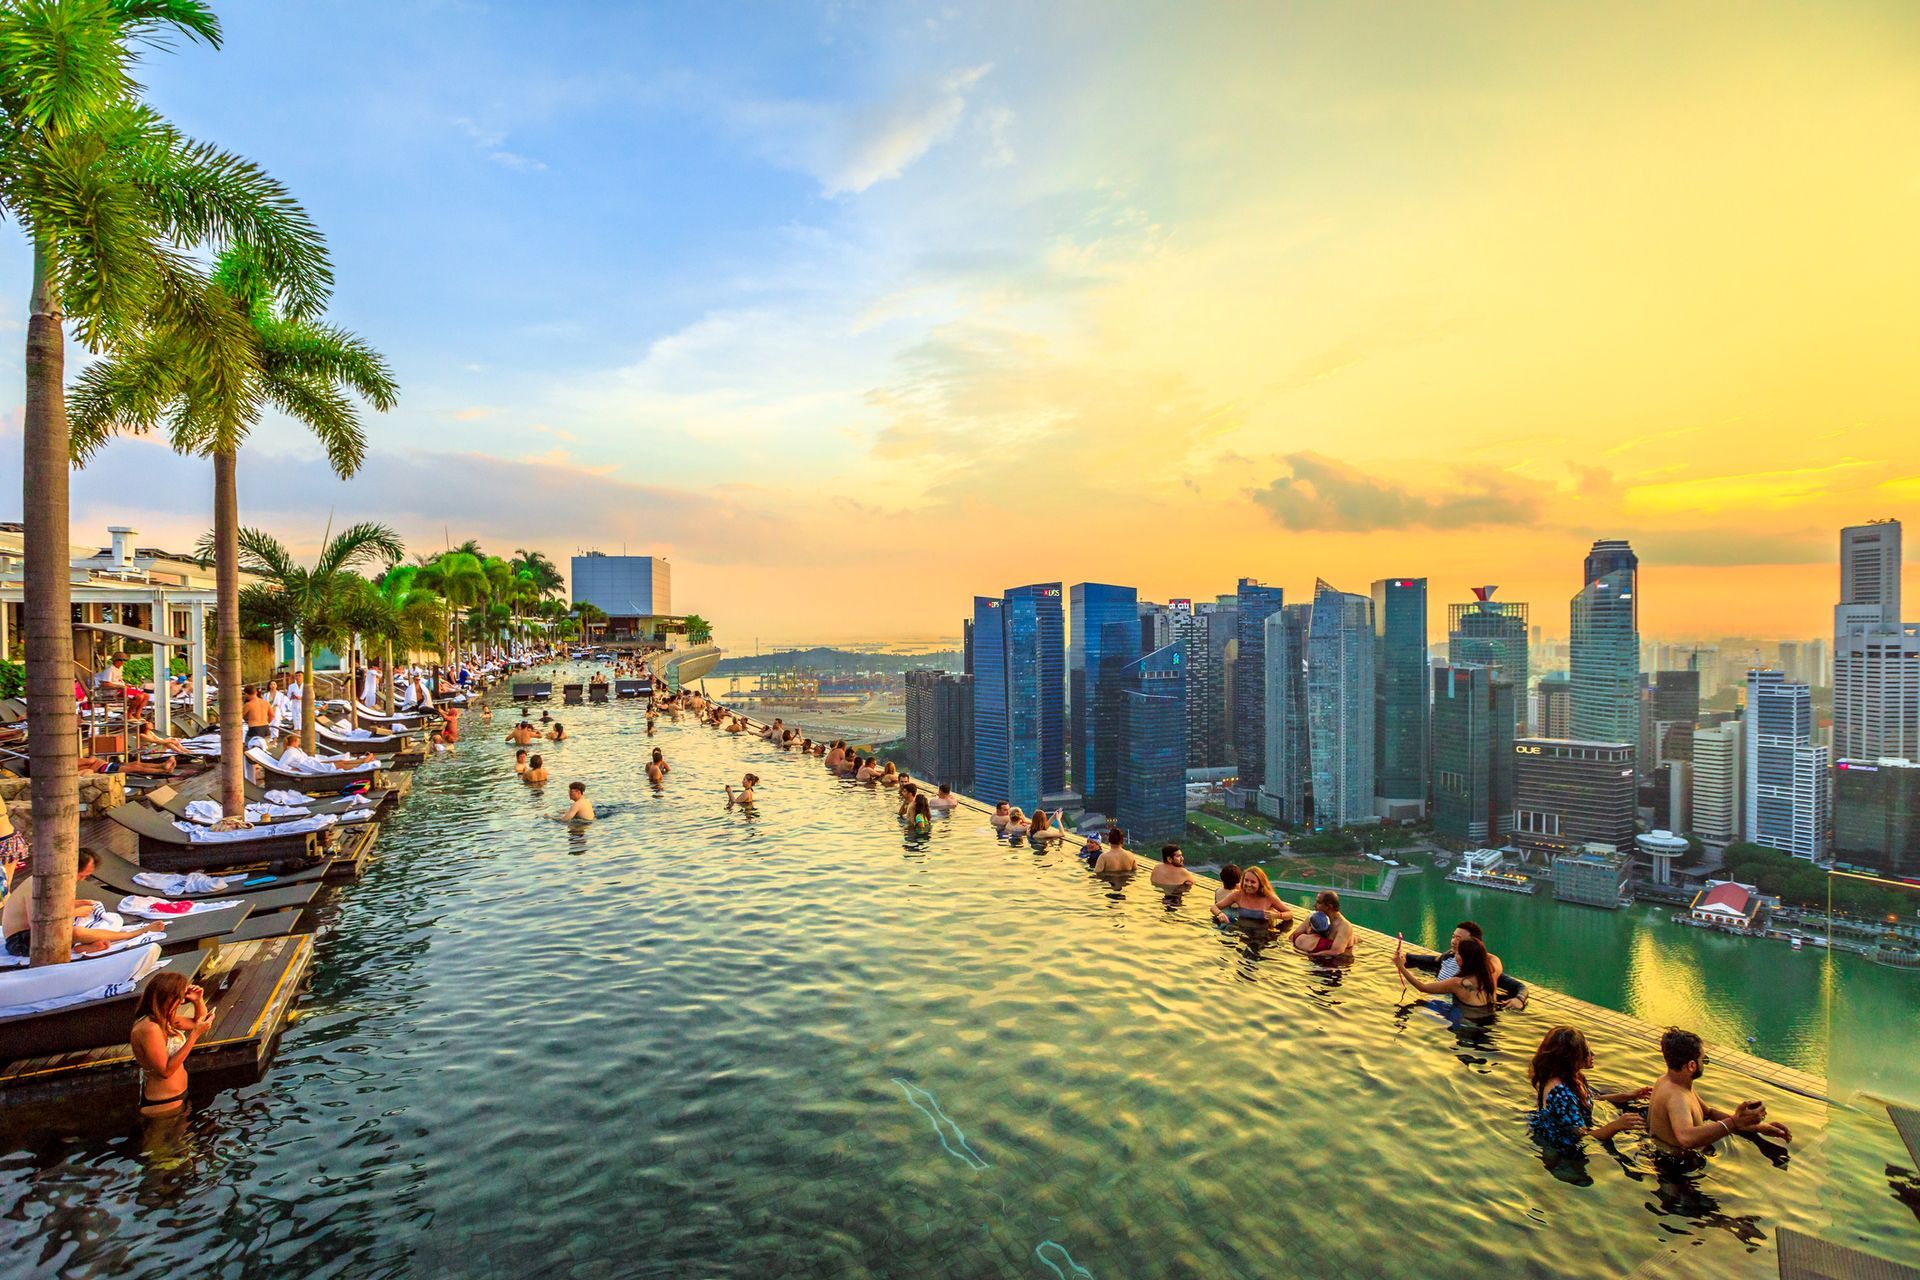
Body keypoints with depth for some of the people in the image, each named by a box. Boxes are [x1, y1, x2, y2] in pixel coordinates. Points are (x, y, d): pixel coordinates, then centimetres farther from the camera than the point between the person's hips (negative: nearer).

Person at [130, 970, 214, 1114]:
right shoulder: (149, 1028, -27)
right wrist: (195, 1034, -30)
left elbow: (197, 1023, 18)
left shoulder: (165, 1020, 1)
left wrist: (198, 1000, -2)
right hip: (163, 1104, -8)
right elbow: (166, 1070, -28)